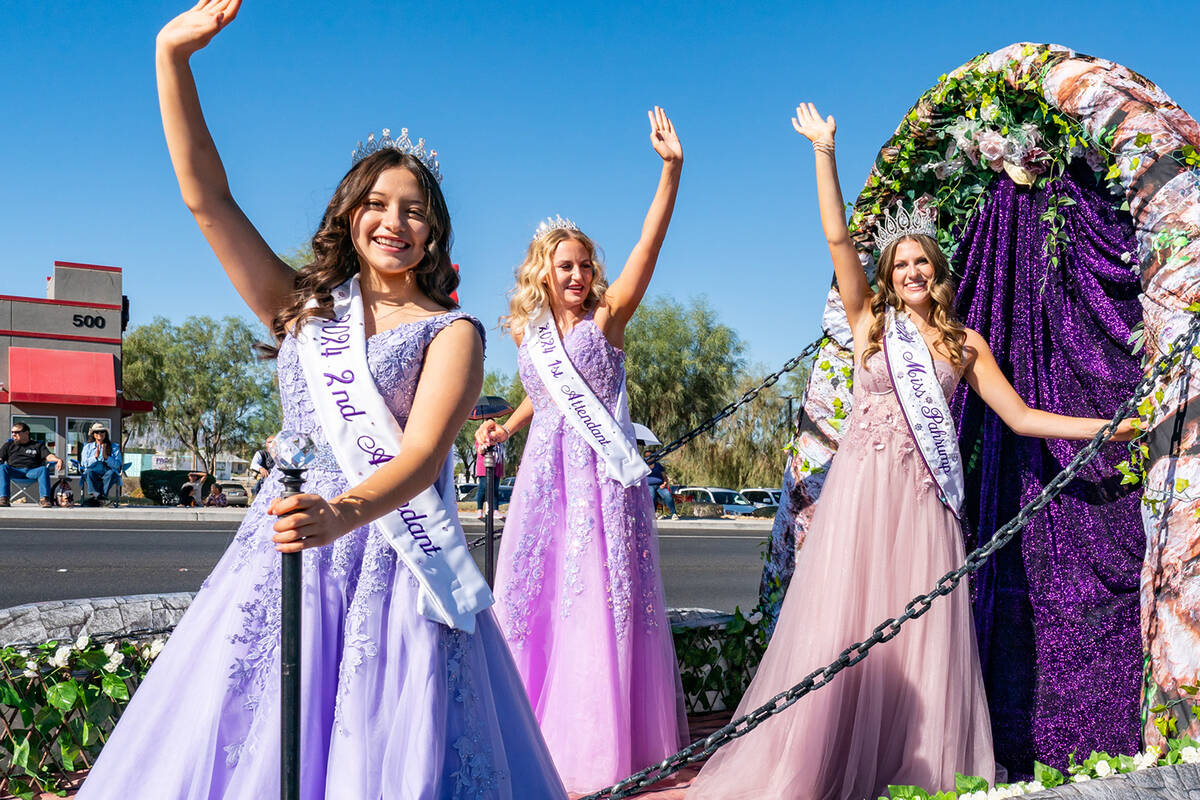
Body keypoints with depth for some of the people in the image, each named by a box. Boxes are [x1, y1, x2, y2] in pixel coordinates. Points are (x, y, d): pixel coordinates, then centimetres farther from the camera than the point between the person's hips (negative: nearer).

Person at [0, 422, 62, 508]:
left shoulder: (38, 445, 24)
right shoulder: (8, 445, 29)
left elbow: (48, 456, 9)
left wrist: (58, 459, -14)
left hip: (32, 471, -1)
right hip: (15, 470, 1)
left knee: (43, 469, -34)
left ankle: (44, 499, -43)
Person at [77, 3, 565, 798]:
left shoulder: (452, 332, 3)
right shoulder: (304, 305, 13)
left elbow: (422, 456, -12)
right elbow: (207, 197, 7)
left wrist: (342, 515, -32)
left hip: (393, 559, -3)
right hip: (284, 552, 3)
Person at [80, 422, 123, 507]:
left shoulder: (114, 447, 13)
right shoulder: (87, 447, 18)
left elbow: (117, 465, 0)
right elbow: (83, 464, 4)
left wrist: (106, 457, -14)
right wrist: (95, 456, -10)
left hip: (107, 476, -1)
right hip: (92, 476, 1)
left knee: (111, 472, -34)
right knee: (89, 471, -33)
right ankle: (95, 494, -54)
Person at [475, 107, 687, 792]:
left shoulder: (608, 318, -2)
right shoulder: (528, 333, 10)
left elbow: (649, 246, -14)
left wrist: (671, 169, -22)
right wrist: (505, 427, 11)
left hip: (603, 474, -4)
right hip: (546, 473, 4)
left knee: (601, 599, -2)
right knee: (535, 595, 7)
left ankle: (599, 741, 9)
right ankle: (536, 734, 20)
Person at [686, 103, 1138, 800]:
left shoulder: (966, 342, 11)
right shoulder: (871, 323, 7)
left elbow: (1020, 416, 11)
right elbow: (837, 239, 0)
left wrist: (1107, 427, 4)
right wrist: (825, 153, -2)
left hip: (925, 495, 2)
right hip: (863, 487, -1)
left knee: (920, 627, 3)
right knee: (847, 622, -1)